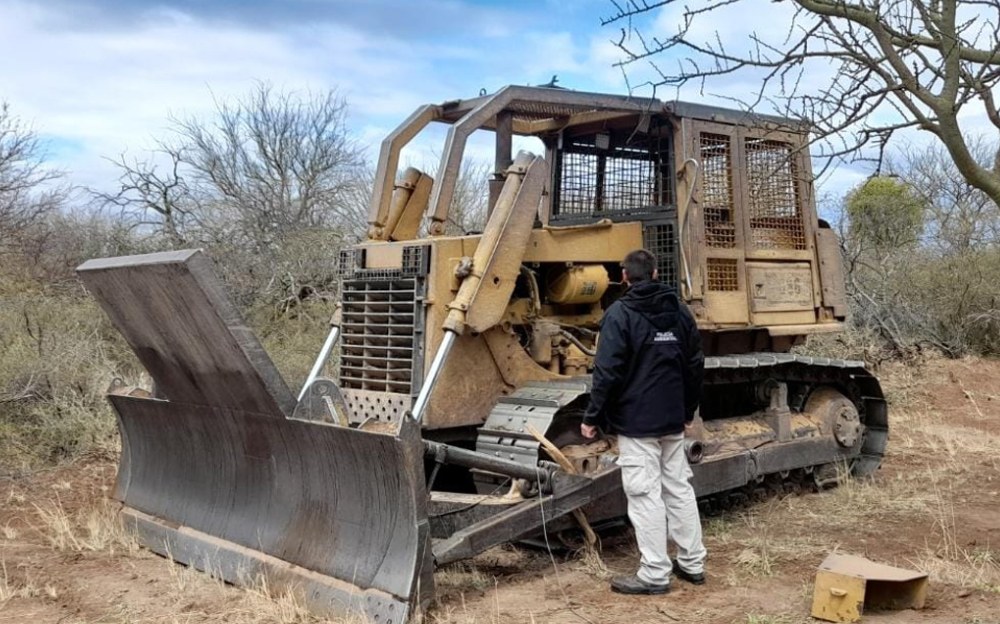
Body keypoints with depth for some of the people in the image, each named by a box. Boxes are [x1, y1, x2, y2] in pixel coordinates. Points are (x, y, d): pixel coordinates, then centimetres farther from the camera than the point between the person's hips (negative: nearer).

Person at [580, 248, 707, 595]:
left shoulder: (620, 313, -11)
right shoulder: (679, 311, 9)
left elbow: (607, 371, -16)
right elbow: (695, 365, 13)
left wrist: (592, 417, -8)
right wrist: (688, 410, 22)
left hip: (635, 421, -6)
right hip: (672, 420, 7)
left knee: (645, 494, -3)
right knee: (679, 488, 13)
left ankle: (655, 574, 2)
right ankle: (692, 563, 21)